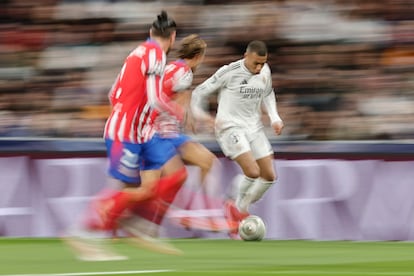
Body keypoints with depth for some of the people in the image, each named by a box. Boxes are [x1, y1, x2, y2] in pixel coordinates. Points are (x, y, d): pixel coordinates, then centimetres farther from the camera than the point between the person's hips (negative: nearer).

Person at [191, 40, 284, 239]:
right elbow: (200, 92, -8)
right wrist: (198, 112, -25)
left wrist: (274, 118, 9)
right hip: (230, 127, -7)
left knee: (269, 176, 1)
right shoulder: (229, 72, -15)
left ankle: (240, 210, 15)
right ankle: (237, 207, 2)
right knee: (252, 171, -23)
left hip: (254, 127, 7)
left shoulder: (265, 72, 2)